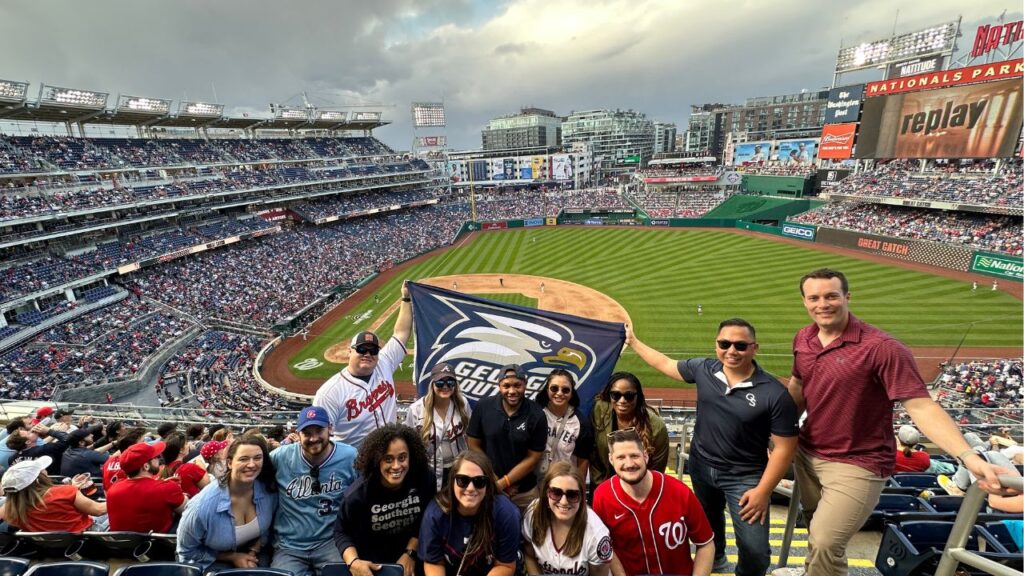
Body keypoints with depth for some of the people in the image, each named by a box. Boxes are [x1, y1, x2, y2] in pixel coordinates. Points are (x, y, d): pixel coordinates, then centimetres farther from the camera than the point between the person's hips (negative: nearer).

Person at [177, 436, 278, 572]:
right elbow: (187, 551, -9)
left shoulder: (269, 490, -18)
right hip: (213, 561, -2)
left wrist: (253, 552, -12)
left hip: (252, 552, 2)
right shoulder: (203, 506, -28)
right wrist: (232, 557, -12)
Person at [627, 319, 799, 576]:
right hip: (701, 466, 4)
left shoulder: (775, 394, -21)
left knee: (755, 549, -3)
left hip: (745, 476, -4)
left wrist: (763, 491, -16)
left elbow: (784, 447, -15)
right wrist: (634, 341, 12)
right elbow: (666, 364, 5)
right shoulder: (703, 369, -11)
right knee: (707, 525, 28)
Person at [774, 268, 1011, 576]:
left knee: (825, 543, -10)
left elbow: (921, 406, -23)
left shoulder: (881, 348, -21)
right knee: (816, 531, 25)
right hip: (807, 453, 6)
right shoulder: (802, 339, -2)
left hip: (857, 464, -6)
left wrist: (969, 456, -35)